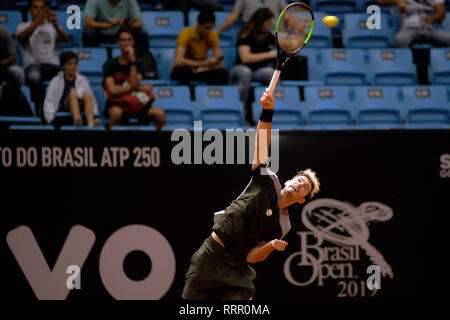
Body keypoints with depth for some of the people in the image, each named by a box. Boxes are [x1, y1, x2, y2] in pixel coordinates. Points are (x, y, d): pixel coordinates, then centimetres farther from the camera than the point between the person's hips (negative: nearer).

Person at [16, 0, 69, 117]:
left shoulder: (51, 27, 22)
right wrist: (38, 20, -24)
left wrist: (56, 26, -21)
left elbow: (65, 39, 1)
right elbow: (22, 36, -10)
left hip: (53, 65, 2)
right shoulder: (23, 27, 16)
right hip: (33, 66, -2)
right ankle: (40, 110, -28)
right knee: (34, 76, -40)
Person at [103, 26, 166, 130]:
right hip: (116, 105, -3)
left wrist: (132, 60, -15)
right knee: (116, 112, -40)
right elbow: (113, 90, -13)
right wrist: (140, 87, -8)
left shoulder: (137, 65, 8)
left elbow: (134, 84, -10)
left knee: (159, 113, -23)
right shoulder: (110, 65, 0)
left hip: (135, 105, 3)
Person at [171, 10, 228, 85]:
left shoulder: (213, 36, -7)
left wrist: (200, 69, -28)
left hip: (201, 72, 4)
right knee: (183, 71, -38)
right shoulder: (186, 33, -20)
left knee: (223, 73, -23)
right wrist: (204, 63, -37)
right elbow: (178, 61, -32)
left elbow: (219, 64, -11)